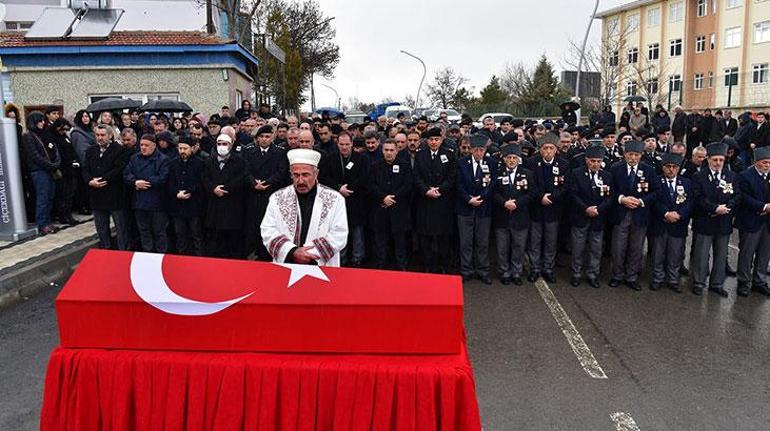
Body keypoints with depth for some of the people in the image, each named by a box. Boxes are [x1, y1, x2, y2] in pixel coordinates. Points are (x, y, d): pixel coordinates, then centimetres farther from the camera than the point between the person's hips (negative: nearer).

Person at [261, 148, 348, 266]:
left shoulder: (335, 199, 4)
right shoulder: (277, 198, 9)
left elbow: (339, 235, -1)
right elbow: (268, 232, 3)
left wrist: (312, 253, -10)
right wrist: (292, 252, -10)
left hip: (322, 268, -1)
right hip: (285, 266, 2)